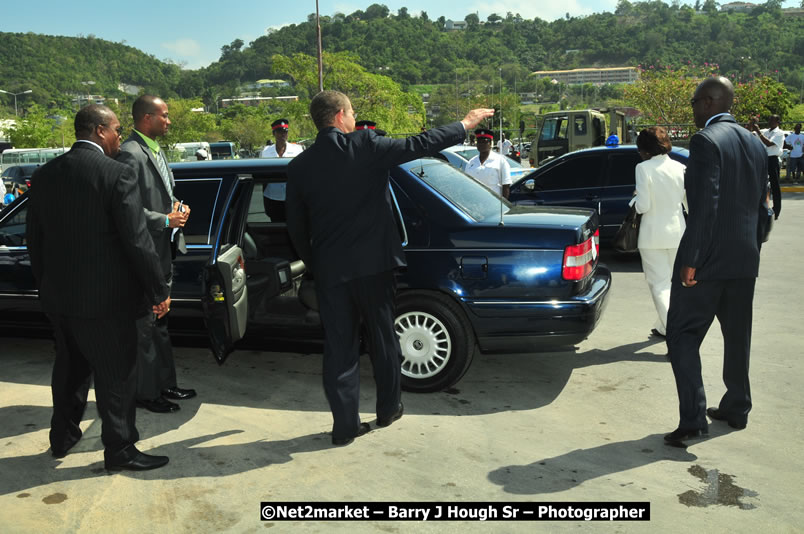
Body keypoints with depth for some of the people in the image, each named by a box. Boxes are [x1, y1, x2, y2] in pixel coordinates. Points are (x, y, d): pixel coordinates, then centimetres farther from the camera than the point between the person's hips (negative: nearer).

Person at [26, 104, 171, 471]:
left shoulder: (45, 175, 5)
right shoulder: (117, 174, -15)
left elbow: (34, 238, 10)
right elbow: (136, 240, -17)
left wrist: (46, 285, 20)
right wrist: (158, 290, -9)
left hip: (57, 295, 7)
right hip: (105, 297, -7)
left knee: (69, 367, 23)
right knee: (116, 374, 6)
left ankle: (62, 438, 37)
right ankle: (120, 450, 16)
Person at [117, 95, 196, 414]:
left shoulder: (156, 151, 14)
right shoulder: (130, 154, -17)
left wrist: (178, 208, 4)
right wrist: (165, 220, -18)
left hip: (163, 252, 10)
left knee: (160, 323, 19)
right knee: (145, 326, 2)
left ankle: (165, 384, 31)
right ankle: (147, 393, 14)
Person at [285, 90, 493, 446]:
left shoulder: (299, 166, 2)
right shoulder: (364, 146, -8)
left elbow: (295, 228, 6)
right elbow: (418, 145, -5)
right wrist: (466, 124, 7)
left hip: (328, 270, 3)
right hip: (372, 263, -2)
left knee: (338, 347, 8)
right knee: (383, 337, 15)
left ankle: (345, 426, 13)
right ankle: (388, 409, 30)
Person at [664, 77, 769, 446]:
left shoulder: (705, 141, -14)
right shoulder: (755, 144, 12)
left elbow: (704, 205, -21)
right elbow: (761, 205, 15)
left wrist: (689, 260, -19)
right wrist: (752, 247, 20)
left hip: (709, 257, -8)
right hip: (745, 261, 8)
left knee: (682, 335, -2)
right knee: (737, 335, 17)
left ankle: (693, 419, -6)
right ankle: (736, 409, 28)